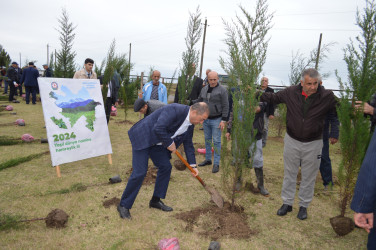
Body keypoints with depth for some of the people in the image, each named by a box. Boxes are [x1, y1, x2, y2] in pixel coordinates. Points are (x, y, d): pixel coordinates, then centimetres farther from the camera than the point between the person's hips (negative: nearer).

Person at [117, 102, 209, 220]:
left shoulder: (190, 125, 2)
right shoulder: (174, 110, -27)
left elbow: (188, 144, 13)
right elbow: (158, 129, -34)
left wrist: (193, 165, 13)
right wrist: (170, 144, -20)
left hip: (157, 143, 9)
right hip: (143, 137, -9)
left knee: (166, 167, 6)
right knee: (140, 172, -11)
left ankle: (155, 201, 23)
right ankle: (124, 205, 7)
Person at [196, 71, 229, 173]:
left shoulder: (222, 90, -11)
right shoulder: (204, 89, 7)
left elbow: (225, 106, -12)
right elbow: (199, 102, 18)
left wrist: (223, 120, -15)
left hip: (216, 120, -6)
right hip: (206, 119, 6)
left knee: (216, 141, -2)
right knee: (207, 140, 14)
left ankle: (216, 163, 6)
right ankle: (208, 159, 28)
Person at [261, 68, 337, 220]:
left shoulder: (327, 96, -13)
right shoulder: (291, 92, -9)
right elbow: (272, 98, 5)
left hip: (313, 144, -1)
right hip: (292, 141, 1)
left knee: (308, 177, 13)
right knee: (289, 175, 13)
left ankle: (304, 206, 32)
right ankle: (287, 203, 30)